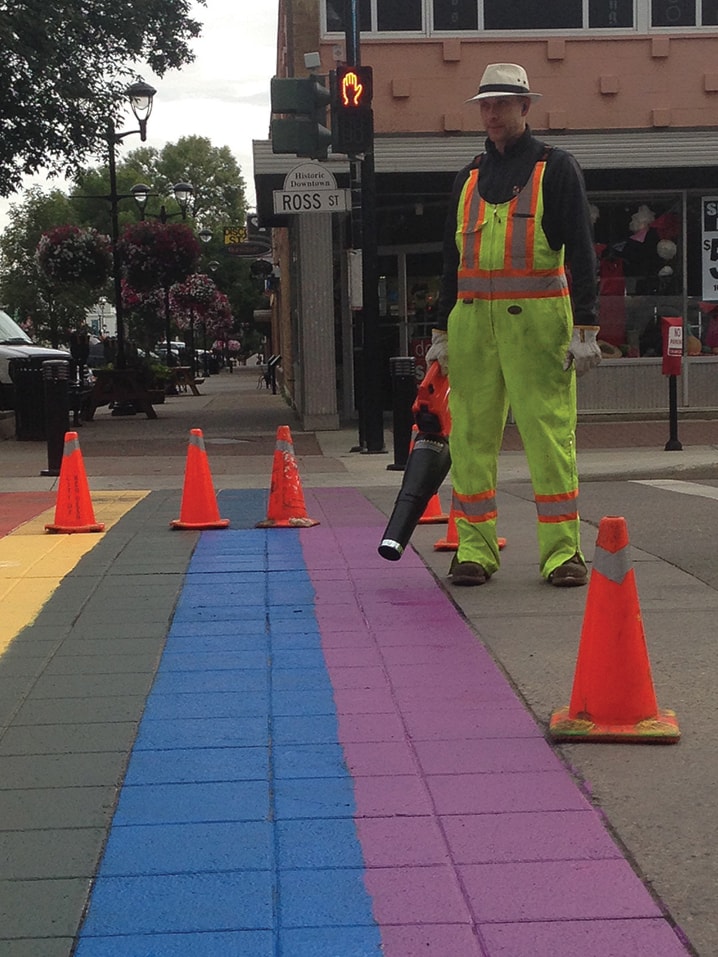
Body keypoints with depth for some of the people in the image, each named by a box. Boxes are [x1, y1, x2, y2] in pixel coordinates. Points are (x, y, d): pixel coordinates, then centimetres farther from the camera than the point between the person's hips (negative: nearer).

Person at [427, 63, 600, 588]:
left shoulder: (557, 168, 5)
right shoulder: (469, 178, 18)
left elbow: (581, 252, -1)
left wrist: (585, 328, -9)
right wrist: (441, 331, 15)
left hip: (538, 318, -4)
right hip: (472, 318, 5)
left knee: (549, 431, -6)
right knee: (471, 433, 2)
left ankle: (563, 550, 0)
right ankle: (476, 549, 9)